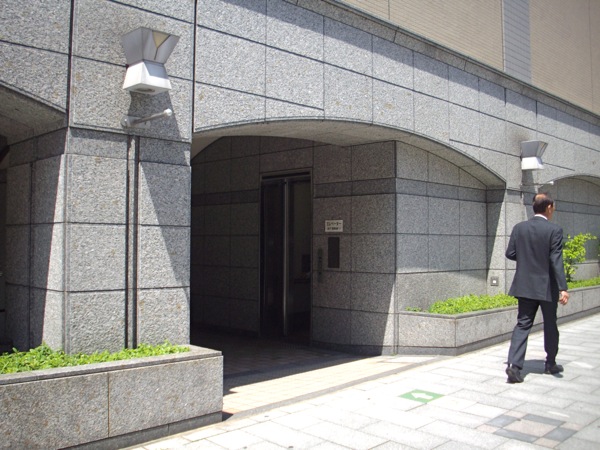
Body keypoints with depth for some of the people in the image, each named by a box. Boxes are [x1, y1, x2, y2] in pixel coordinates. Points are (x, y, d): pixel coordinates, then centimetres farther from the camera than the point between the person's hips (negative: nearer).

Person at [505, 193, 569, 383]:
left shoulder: (519, 228, 0)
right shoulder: (554, 230, -11)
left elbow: (510, 254, 2)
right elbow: (556, 260, -18)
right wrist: (563, 288, -19)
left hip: (525, 286, 3)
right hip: (547, 287, -3)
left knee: (522, 325, 4)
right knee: (550, 326, 15)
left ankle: (514, 364, -11)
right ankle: (550, 364, 29)